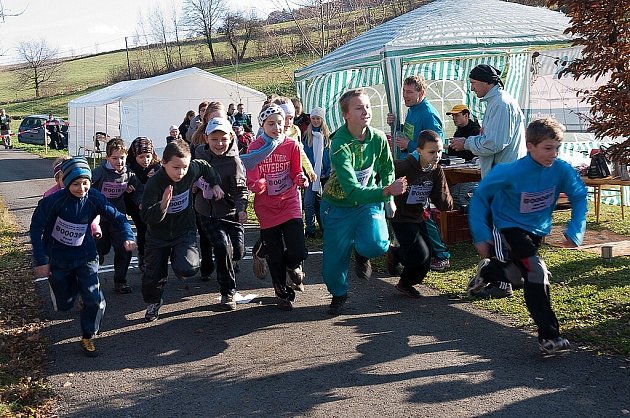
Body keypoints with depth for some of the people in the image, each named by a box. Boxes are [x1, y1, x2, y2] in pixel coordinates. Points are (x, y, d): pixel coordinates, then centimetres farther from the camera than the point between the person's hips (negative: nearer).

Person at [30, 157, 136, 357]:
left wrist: (127, 237, -32)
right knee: (64, 305, 13)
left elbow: (117, 217, -12)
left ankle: (88, 337, 14)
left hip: (84, 256, 1)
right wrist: (40, 260, -16)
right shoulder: (54, 200, -23)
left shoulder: (95, 198, -16)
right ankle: (71, 286, 48)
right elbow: (36, 227, -15)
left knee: (95, 301, -11)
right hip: (57, 258, -1)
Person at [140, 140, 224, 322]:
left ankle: (176, 257, 15)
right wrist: (162, 206, -47)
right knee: (153, 273, 6)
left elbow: (206, 168, 10)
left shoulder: (192, 170, -16)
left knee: (187, 268, -22)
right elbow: (147, 217, -31)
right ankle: (153, 302, 37)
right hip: (158, 235, -1)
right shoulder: (154, 183, -25)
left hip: (185, 231, 1)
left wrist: (215, 184, 9)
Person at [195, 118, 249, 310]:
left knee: (238, 251, -2)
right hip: (207, 213, 1)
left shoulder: (234, 161, -16)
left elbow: (240, 189, -16)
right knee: (223, 246, -17)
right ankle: (228, 292, -3)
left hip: (229, 213, -1)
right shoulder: (200, 152, -3)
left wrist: (241, 208, -31)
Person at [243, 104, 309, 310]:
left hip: (290, 203, 0)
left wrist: (301, 179, -17)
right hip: (267, 207, 0)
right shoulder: (255, 148, -6)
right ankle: (282, 292, 29)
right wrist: (258, 185, -29)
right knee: (275, 256, 7)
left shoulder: (292, 145, -3)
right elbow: (252, 181, -6)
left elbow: (297, 173, 6)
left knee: (298, 252, -12)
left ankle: (292, 266, 25)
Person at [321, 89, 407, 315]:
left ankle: (361, 252, 15)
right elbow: (352, 190, -35)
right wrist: (387, 190, -45)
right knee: (333, 264, -2)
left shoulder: (378, 138, -10)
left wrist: (390, 199, 12)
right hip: (339, 205, -3)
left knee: (376, 245, -25)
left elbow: (387, 170, 11)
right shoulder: (339, 146, -26)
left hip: (369, 203, 3)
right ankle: (338, 294, 33)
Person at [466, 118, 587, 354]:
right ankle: (549, 336, -12)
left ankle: (487, 270, 54)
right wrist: (481, 235, -16)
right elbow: (481, 196, -15)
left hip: (537, 231, 6)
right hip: (509, 228, -5)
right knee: (537, 273, -21)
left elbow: (579, 197, -2)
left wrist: (575, 230, -14)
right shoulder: (511, 173, -27)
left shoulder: (562, 170, -19)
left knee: (517, 275, 21)